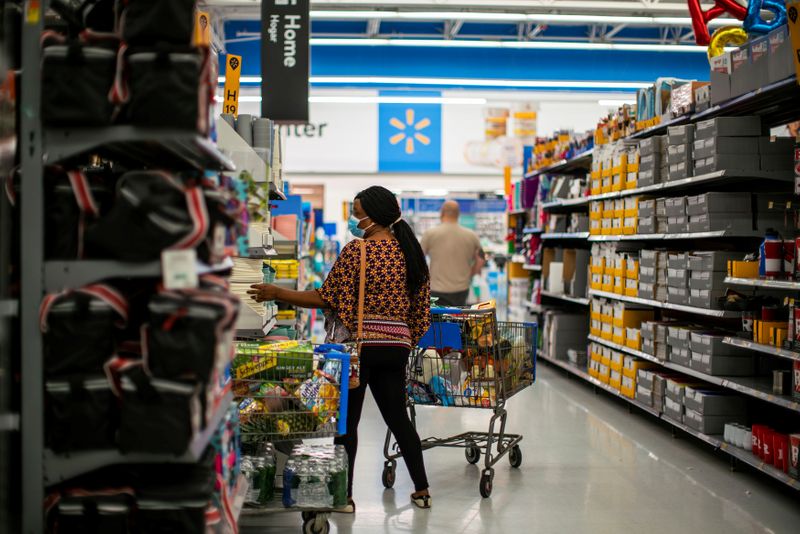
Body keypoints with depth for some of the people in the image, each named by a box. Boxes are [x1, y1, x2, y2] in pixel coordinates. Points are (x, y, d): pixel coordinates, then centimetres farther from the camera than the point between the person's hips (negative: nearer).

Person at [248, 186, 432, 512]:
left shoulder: (357, 249, -10)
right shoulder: (411, 252, 9)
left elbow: (326, 298, -11)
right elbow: (421, 310, 12)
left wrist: (277, 293, -6)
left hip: (361, 343, -6)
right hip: (397, 345, 6)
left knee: (347, 420, 3)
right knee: (397, 417, 15)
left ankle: (345, 495, 8)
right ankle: (422, 490, 18)